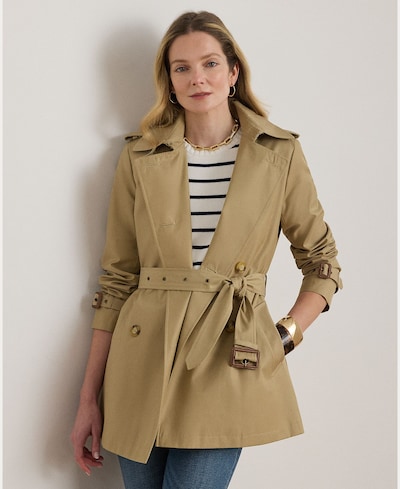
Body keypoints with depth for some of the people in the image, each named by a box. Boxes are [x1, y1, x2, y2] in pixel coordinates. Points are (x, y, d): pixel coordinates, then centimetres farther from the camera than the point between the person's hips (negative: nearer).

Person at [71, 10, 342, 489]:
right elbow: (117, 279, 5)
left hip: (229, 365, -1)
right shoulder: (140, 157, 3)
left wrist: (284, 337, -6)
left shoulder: (279, 154, 1)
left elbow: (322, 263, 9)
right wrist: (89, 397, 4)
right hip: (143, 367, 2)